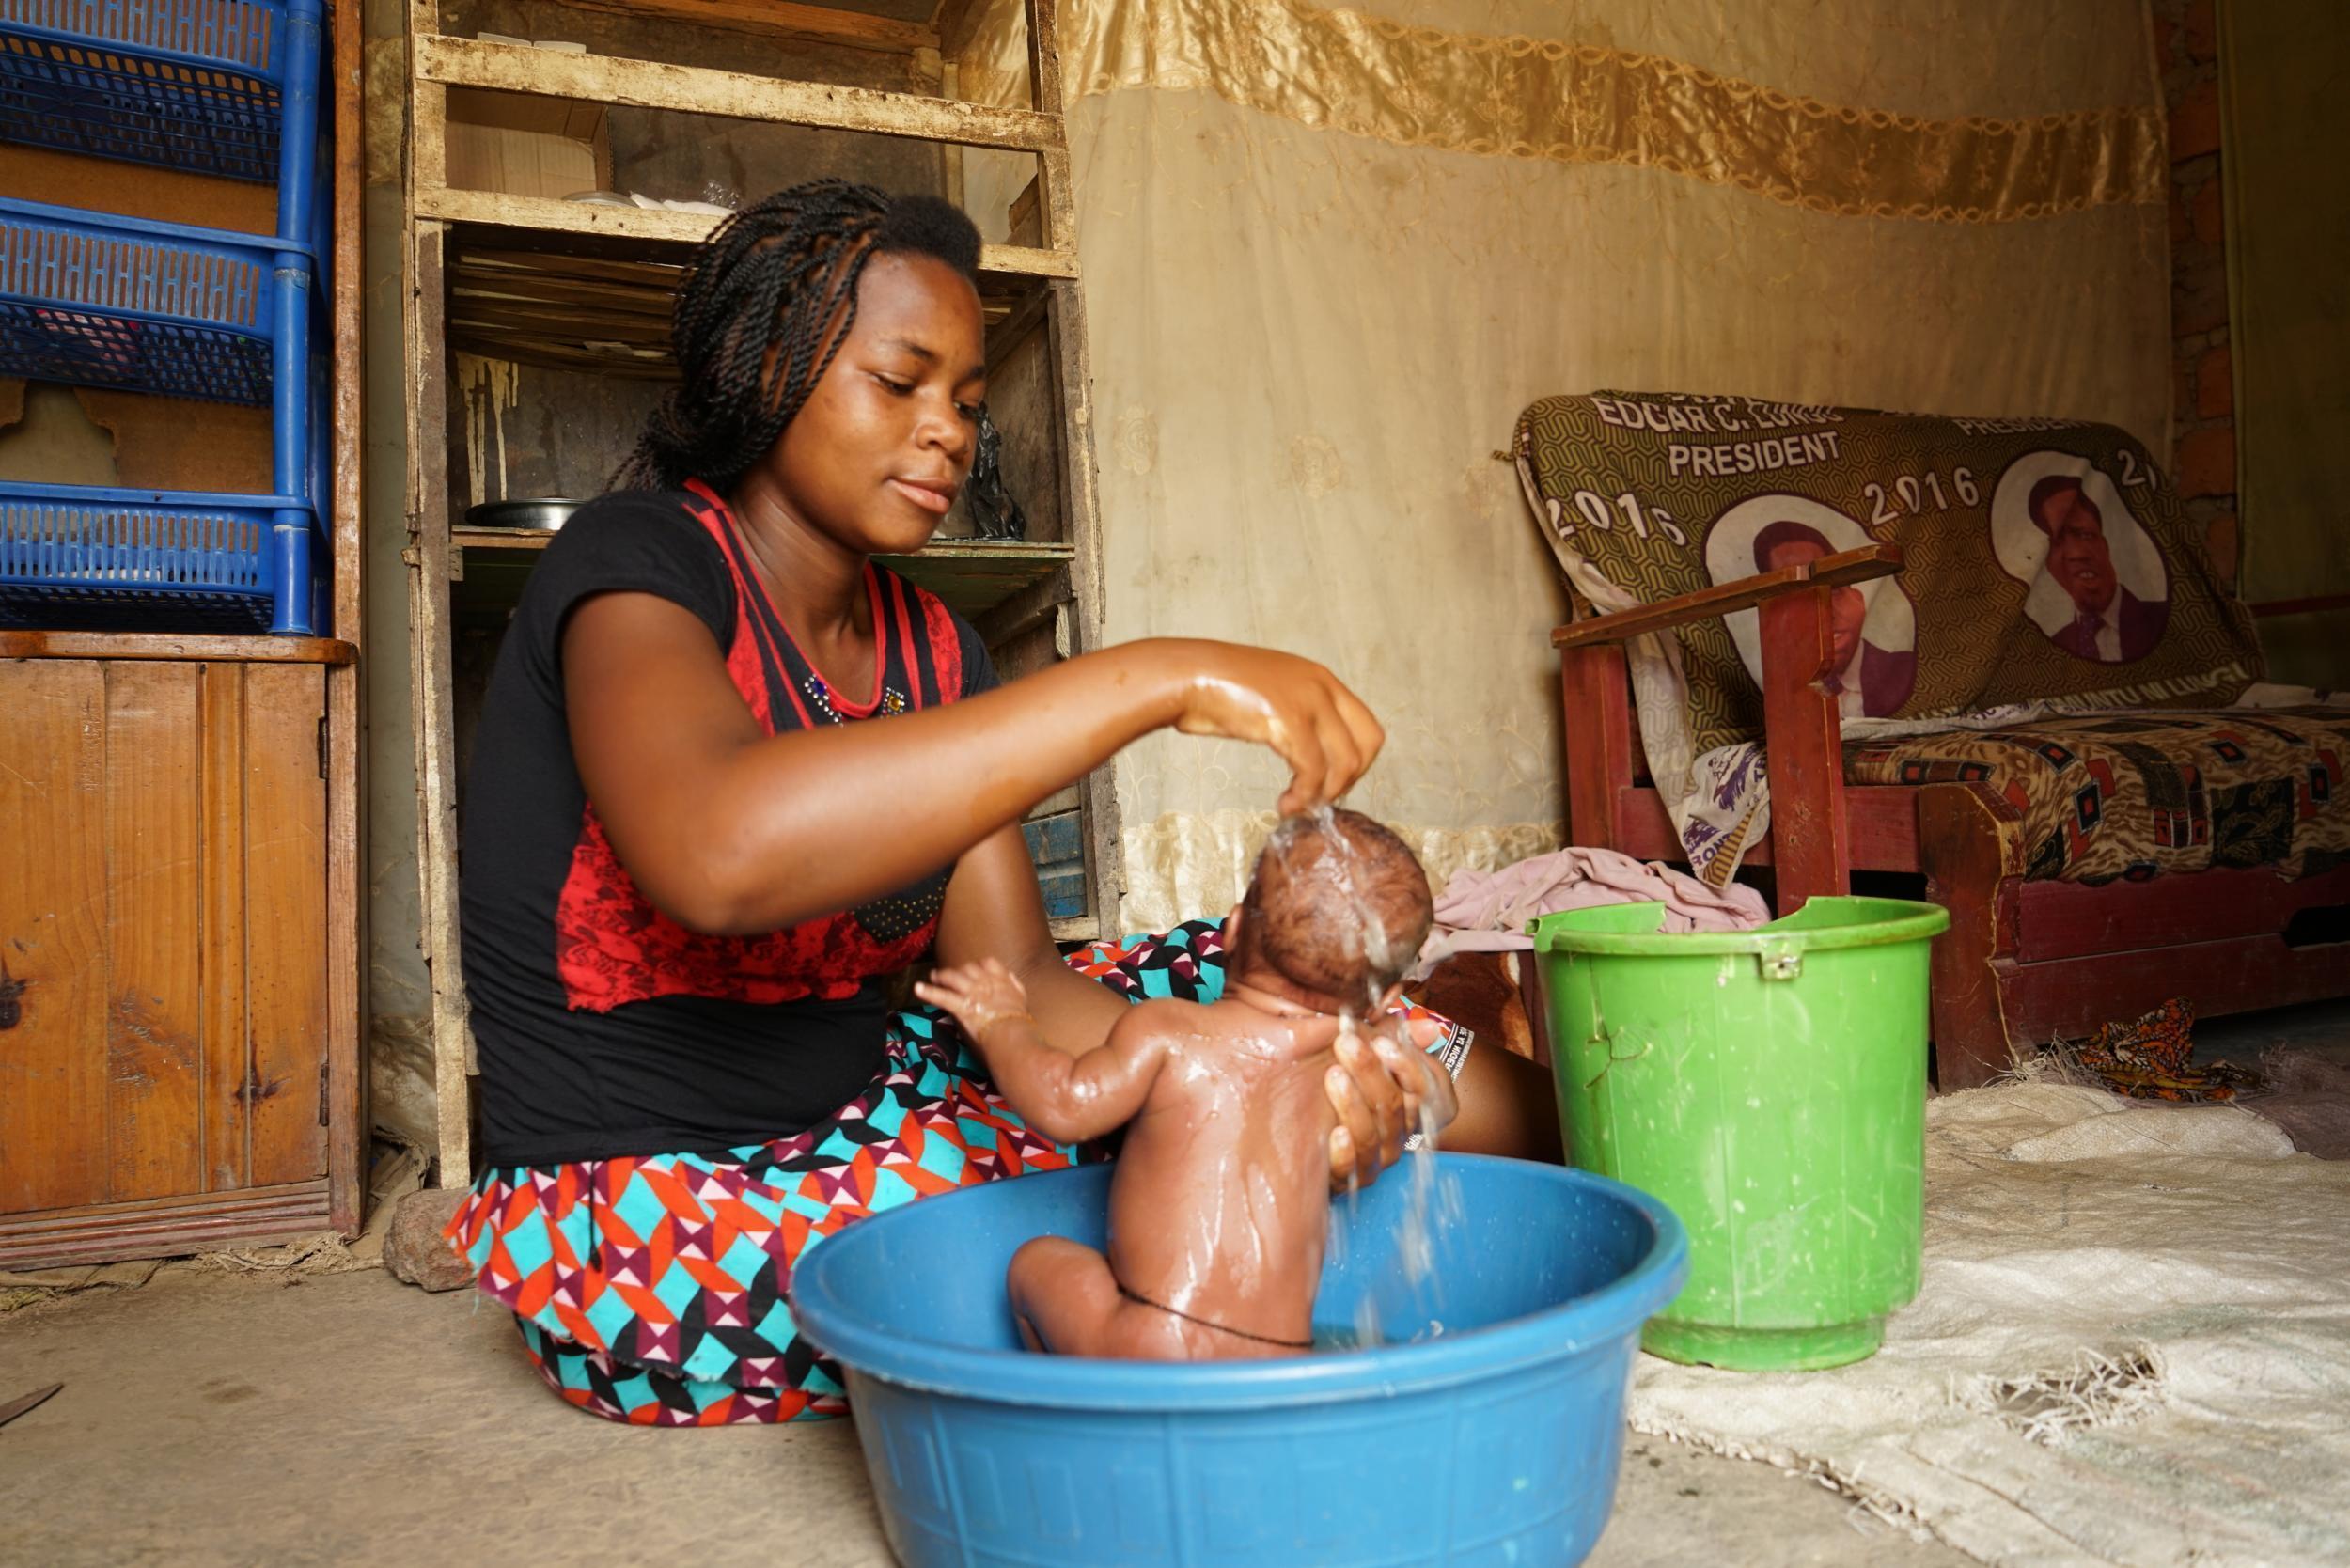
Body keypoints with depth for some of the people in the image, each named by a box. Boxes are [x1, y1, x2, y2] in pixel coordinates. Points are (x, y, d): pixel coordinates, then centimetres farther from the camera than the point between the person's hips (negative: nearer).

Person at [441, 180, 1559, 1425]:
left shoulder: (927, 646, 4)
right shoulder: (635, 562, -16)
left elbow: (1010, 977, -6)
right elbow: (717, 853, -40)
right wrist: (1158, 681, -39)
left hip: (855, 1105, 7)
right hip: (647, 1228, -6)